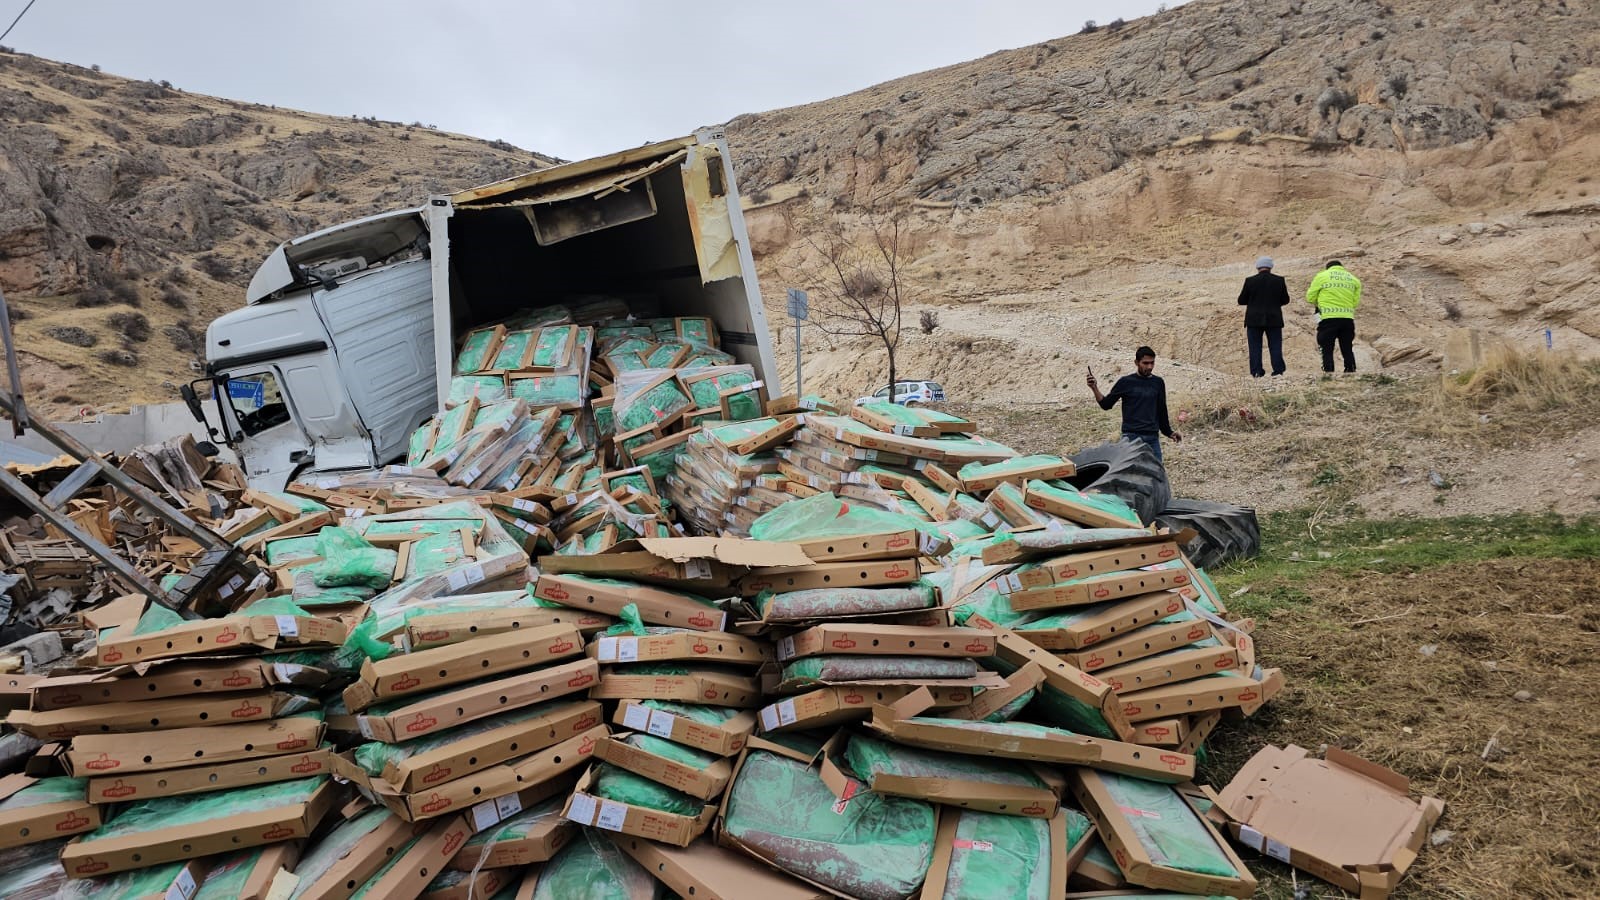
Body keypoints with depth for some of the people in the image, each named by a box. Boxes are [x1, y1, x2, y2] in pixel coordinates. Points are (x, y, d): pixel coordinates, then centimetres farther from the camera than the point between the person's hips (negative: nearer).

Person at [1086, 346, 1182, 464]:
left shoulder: (1158, 383, 10)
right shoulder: (1126, 382, 1)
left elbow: (1162, 410, 18)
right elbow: (1106, 404, 2)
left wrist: (1169, 432, 17)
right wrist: (1095, 388, -13)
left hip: (1153, 437, 3)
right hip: (1131, 437, -3)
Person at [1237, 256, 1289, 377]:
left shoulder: (1250, 281, -6)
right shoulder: (1279, 280, -1)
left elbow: (1241, 301, -1)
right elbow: (1285, 301, 4)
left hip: (1254, 320, -1)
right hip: (1274, 320, 1)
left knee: (1255, 348, 4)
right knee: (1275, 346, 7)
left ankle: (1256, 372, 0)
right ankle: (1278, 371, 2)